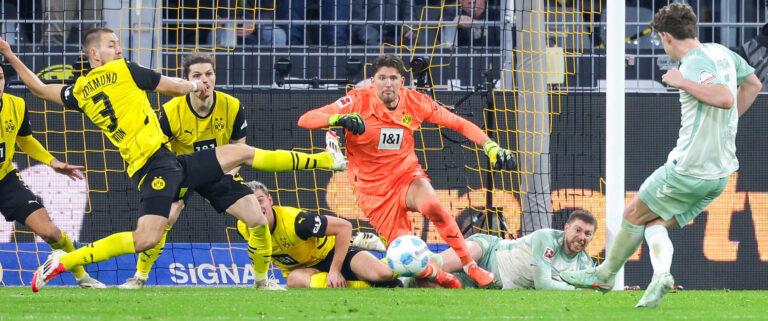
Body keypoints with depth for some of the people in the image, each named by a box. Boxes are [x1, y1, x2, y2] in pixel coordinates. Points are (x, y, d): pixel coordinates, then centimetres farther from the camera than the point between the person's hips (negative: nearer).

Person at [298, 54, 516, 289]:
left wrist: (491, 147, -10)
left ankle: (471, 268, -19)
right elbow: (305, 120, -22)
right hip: (373, 189, -1)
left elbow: (459, 124, 4)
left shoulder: (415, 102, -7)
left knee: (432, 206, -35)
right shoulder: (359, 101, -15)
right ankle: (440, 276, 22)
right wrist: (339, 119, -41)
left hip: (407, 175, 1)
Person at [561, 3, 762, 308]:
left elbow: (725, 98, -34)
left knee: (633, 215, 11)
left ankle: (604, 274, 26)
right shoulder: (721, 52, 10)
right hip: (721, 173, 8)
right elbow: (753, 84, 27)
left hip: (689, 168, -8)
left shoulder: (694, 65, -17)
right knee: (655, 223, 14)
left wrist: (683, 82, -23)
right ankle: (661, 275, -10)